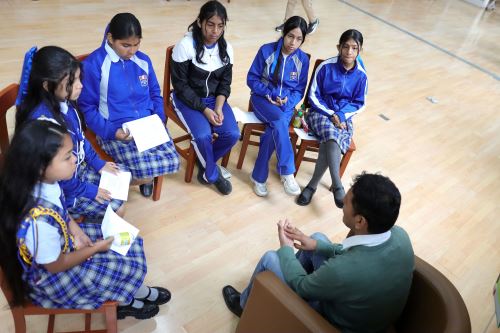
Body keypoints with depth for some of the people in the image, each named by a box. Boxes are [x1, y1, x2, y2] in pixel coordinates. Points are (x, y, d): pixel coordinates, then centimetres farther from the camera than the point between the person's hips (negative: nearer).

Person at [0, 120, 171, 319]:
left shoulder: (43, 181, -19)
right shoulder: (40, 222, -41)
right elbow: (56, 266, -23)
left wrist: (76, 232, -10)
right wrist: (96, 248, -12)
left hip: (62, 241, 7)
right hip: (49, 276, -7)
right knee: (130, 268, -4)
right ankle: (126, 302, 29)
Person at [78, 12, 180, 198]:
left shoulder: (143, 60, 6)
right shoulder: (93, 64, -10)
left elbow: (155, 93, 16)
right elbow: (86, 107, -5)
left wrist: (159, 119, -2)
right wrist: (111, 132, -17)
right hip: (115, 131, -5)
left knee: (172, 162, -15)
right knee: (148, 171, -24)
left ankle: (143, 178, 18)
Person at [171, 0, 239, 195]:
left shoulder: (226, 48, -2)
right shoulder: (185, 46, -16)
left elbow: (225, 83, 3)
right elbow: (180, 85, -15)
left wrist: (218, 108, -15)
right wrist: (204, 110, -21)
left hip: (215, 99, 5)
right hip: (187, 99, -4)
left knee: (232, 134, -18)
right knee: (203, 135, -29)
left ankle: (204, 163, 10)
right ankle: (212, 173, 1)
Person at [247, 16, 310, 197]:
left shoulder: (303, 59, -1)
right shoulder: (266, 50, -8)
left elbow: (300, 90, 4)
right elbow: (252, 79, -4)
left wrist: (287, 100, -16)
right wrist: (271, 94, -16)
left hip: (286, 103, 2)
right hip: (263, 98, -2)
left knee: (274, 129, -29)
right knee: (279, 122, -34)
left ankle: (259, 176, -14)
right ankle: (287, 173, -31)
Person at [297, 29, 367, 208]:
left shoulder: (361, 75, -1)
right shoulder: (326, 66, -8)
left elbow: (359, 103, 6)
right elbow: (313, 96, -4)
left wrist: (342, 115, -13)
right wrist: (331, 114, -14)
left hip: (344, 117, 2)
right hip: (321, 112, -2)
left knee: (330, 141, -30)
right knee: (332, 134, -35)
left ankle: (312, 185, -18)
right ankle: (337, 187, -35)